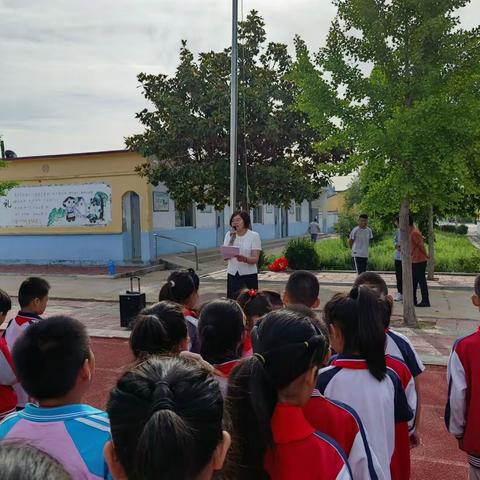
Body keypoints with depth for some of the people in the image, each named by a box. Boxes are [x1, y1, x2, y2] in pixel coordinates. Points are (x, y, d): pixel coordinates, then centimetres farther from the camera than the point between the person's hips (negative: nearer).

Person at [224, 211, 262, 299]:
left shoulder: (254, 236, -4)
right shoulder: (229, 235, 6)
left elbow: (255, 259, -9)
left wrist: (244, 259, -30)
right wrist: (232, 238, -13)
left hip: (249, 274, -3)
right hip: (232, 274, 3)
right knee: (232, 300, -1)